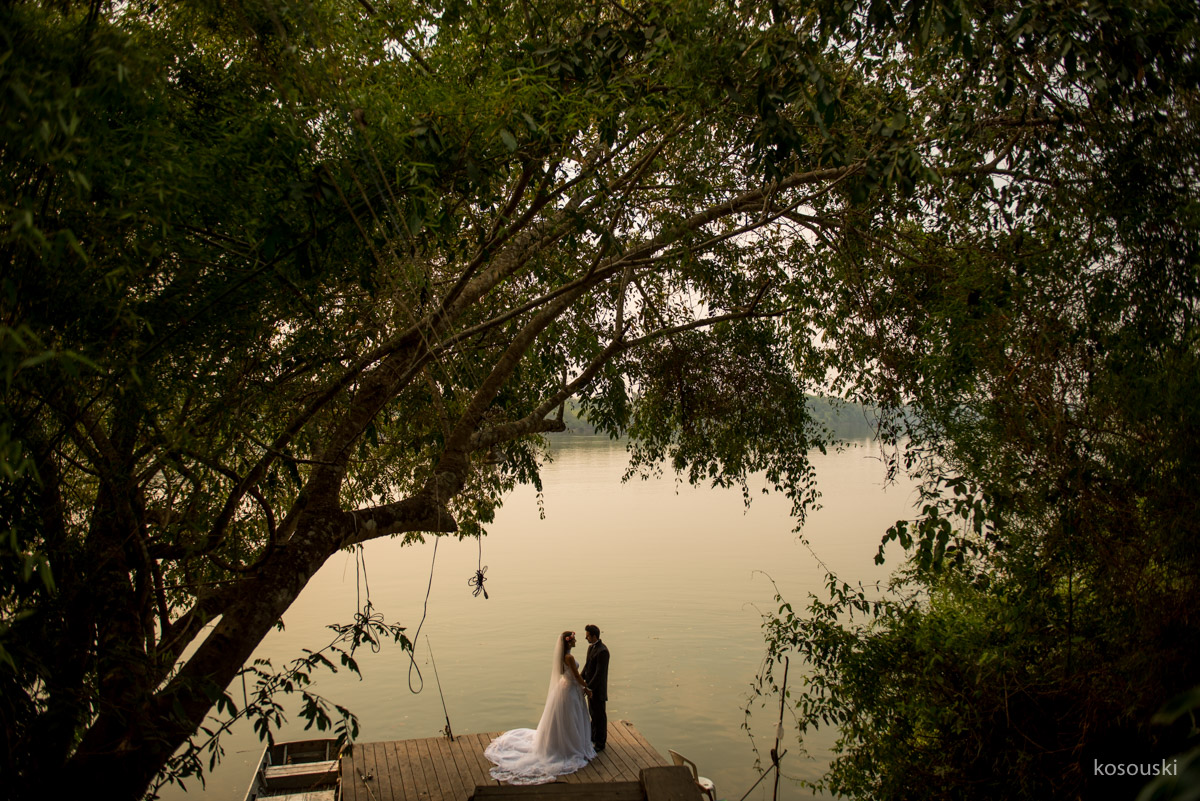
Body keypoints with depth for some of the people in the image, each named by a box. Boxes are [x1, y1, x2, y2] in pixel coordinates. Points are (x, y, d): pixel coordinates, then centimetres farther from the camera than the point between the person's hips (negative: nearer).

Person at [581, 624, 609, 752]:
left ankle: (600, 743, 19)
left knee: (600, 716, 6)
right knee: (593, 713, 21)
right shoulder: (591, 647, 5)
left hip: (598, 689, -9)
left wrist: (589, 687, -21)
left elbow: (599, 673, -25)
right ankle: (594, 737, 37)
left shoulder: (602, 651, -26)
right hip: (590, 686, 9)